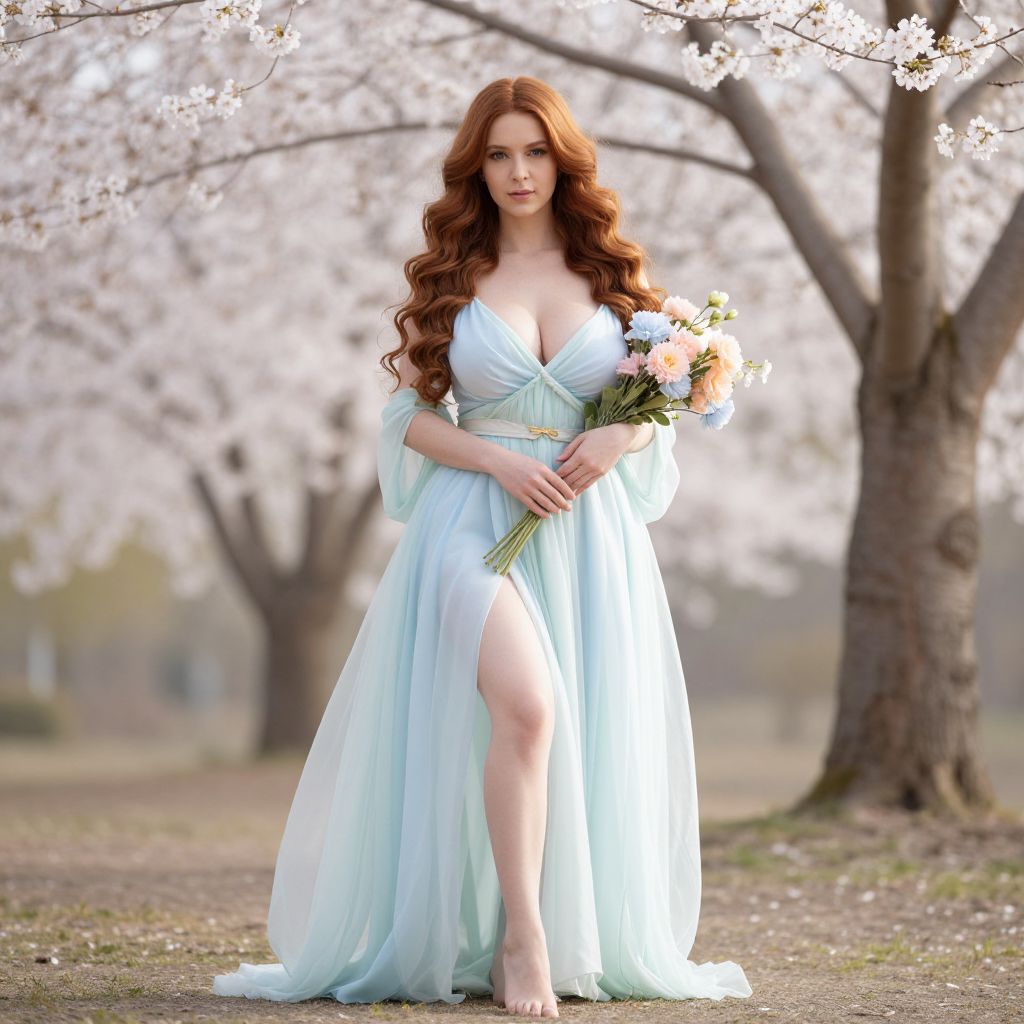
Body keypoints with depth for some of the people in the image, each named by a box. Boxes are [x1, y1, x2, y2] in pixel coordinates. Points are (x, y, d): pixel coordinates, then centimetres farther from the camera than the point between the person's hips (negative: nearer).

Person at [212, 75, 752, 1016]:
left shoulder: (610, 270, 11)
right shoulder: (450, 276, 8)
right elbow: (410, 413, 5)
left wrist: (618, 438, -8)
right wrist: (500, 461, -11)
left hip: (588, 530, 3)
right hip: (476, 517, -3)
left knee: (592, 731, -1)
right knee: (524, 704, -25)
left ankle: (584, 943, 12)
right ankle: (519, 939, -19)